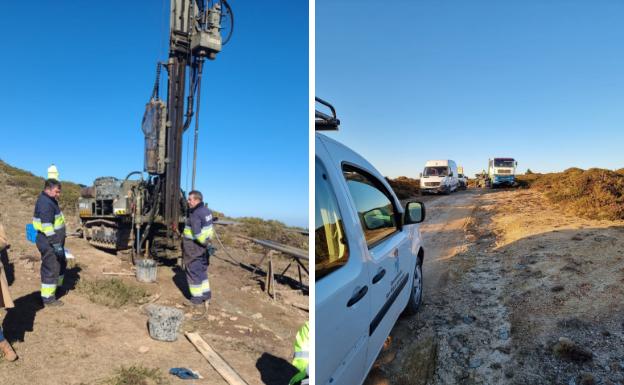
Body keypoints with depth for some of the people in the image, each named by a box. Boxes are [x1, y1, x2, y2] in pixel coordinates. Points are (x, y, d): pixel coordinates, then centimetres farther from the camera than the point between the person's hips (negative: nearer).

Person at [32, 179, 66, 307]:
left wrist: (59, 242, 26)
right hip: (49, 243, -10)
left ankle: (55, 287, 38)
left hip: (54, 242, 10)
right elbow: (47, 227, -26)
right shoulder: (45, 203, -21)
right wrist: (56, 244, -25)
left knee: (61, 264, 22)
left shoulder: (50, 201, 12)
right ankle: (48, 298, 9)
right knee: (51, 269, -1)